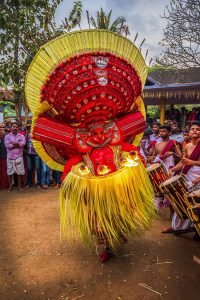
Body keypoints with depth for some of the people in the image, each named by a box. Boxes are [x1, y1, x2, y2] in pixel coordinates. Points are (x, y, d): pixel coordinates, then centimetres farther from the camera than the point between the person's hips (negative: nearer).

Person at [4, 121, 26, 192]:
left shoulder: (21, 136, 5)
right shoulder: (7, 136, 3)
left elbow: (23, 143, -15)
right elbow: (7, 145, -13)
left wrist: (13, 143, -14)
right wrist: (18, 144, -11)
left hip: (19, 157, 0)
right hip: (10, 157, 0)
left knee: (19, 172, 4)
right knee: (9, 172, 7)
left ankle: (19, 186, 18)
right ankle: (10, 186, 23)